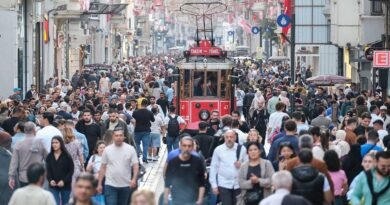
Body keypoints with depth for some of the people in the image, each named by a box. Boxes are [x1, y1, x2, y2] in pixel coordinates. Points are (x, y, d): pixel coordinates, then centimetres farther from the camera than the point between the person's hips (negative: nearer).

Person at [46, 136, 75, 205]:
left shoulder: (67, 156, -3)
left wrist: (64, 181, -16)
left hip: (65, 185, -1)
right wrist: (50, 180, -15)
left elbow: (71, 170, -5)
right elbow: (48, 170, 4)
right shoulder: (49, 157, 5)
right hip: (53, 186, 1)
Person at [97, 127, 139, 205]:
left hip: (126, 185, 1)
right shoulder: (107, 150, 0)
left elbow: (135, 165, -3)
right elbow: (103, 168, 5)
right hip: (110, 185, -1)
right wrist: (99, 184, 4)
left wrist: (134, 179, -20)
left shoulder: (130, 149, -2)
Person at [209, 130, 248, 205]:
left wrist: (241, 165, -12)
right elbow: (213, 168, 1)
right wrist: (214, 185, -1)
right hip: (224, 185, -2)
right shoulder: (218, 150, -2)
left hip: (238, 185, 2)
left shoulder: (241, 149, 1)